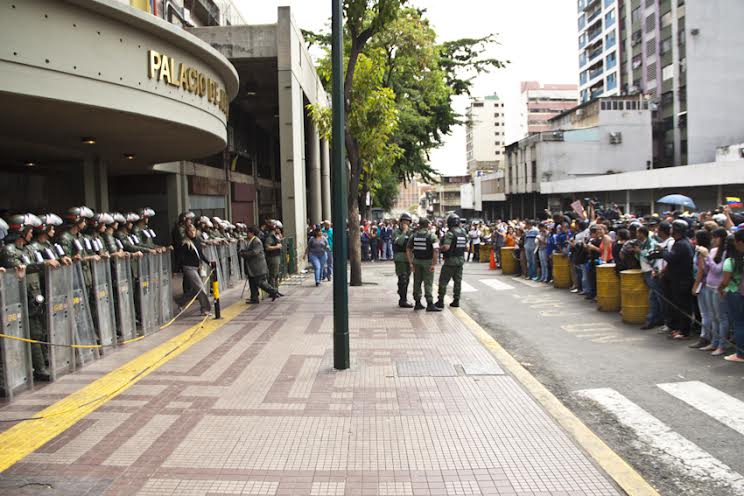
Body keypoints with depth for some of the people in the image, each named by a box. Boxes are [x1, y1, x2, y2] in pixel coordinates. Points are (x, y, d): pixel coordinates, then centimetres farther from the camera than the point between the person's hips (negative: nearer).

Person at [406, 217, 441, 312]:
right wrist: (434, 264, -15)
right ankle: (430, 304, -2)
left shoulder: (414, 236, 4)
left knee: (417, 282, 12)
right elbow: (436, 251, -18)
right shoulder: (432, 236, -9)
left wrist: (410, 263, 6)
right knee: (428, 283, -1)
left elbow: (408, 250, 4)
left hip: (416, 261, 4)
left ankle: (417, 303, 17)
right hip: (428, 262, -4)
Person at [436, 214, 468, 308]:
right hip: (461, 260, 7)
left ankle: (440, 301, 0)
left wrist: (439, 248, -7)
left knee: (443, 281, 0)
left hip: (450, 261, -7)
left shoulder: (450, 233, -16)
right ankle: (456, 301, 14)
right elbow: (466, 247, 13)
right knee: (458, 281, 12)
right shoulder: (464, 233, 8)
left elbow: (446, 247, -26)